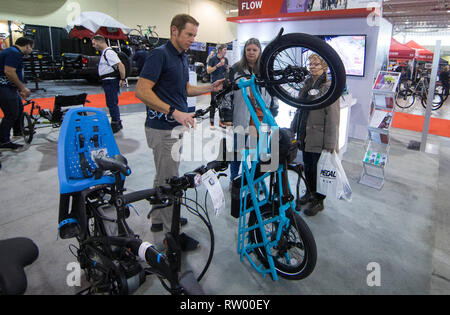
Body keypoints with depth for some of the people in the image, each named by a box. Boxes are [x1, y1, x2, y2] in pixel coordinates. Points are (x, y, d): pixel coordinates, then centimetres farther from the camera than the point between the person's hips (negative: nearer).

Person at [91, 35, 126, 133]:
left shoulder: (108, 52, -16)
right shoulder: (104, 53, 17)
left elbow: (120, 65, -23)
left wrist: (122, 79, -22)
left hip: (111, 82, -11)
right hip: (108, 82, 11)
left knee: (112, 104, -6)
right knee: (112, 104, 16)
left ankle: (115, 125, 1)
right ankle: (118, 123, 27)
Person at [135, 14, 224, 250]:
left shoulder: (182, 57, 13)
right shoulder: (159, 54, -16)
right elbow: (142, 91, -23)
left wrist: (210, 88, 7)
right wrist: (174, 112, -30)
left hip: (174, 127, 10)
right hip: (162, 128, -10)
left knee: (163, 177, 20)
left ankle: (158, 220, 37)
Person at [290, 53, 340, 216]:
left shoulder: (329, 88, -11)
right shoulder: (307, 85, 12)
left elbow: (332, 117, -15)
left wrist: (330, 144, -18)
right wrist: (292, 129, 19)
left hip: (319, 138, -7)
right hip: (305, 136, 7)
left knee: (317, 169, 2)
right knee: (307, 166, 17)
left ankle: (318, 201, 20)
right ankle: (309, 193, 38)